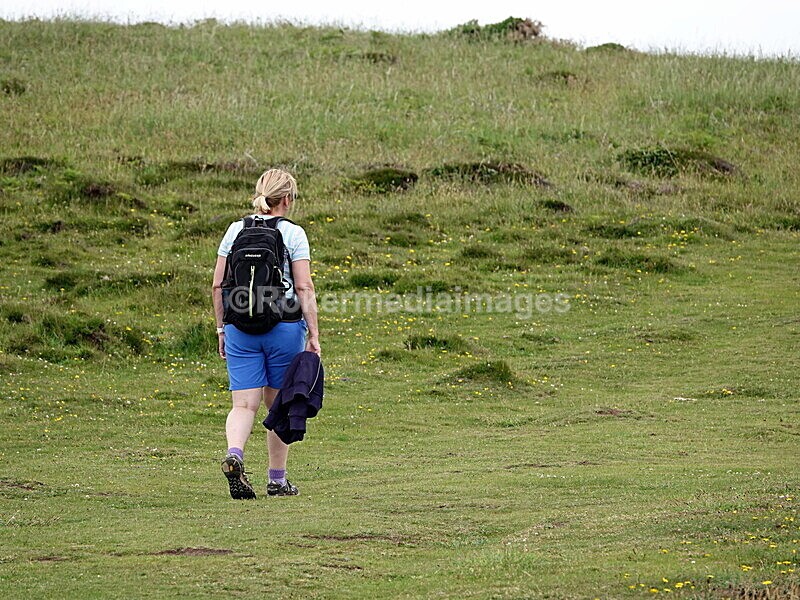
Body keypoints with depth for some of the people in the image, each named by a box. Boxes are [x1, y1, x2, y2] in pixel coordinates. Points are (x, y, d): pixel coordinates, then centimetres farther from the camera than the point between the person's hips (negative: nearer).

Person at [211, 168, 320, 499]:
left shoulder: (236, 230, 5)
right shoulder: (293, 234, -5)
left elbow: (218, 286, 6)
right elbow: (304, 288, -9)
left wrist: (221, 328, 15)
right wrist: (313, 333, -5)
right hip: (284, 327, -2)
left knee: (244, 403, 0)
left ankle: (234, 454, -29)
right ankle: (277, 479, 19)